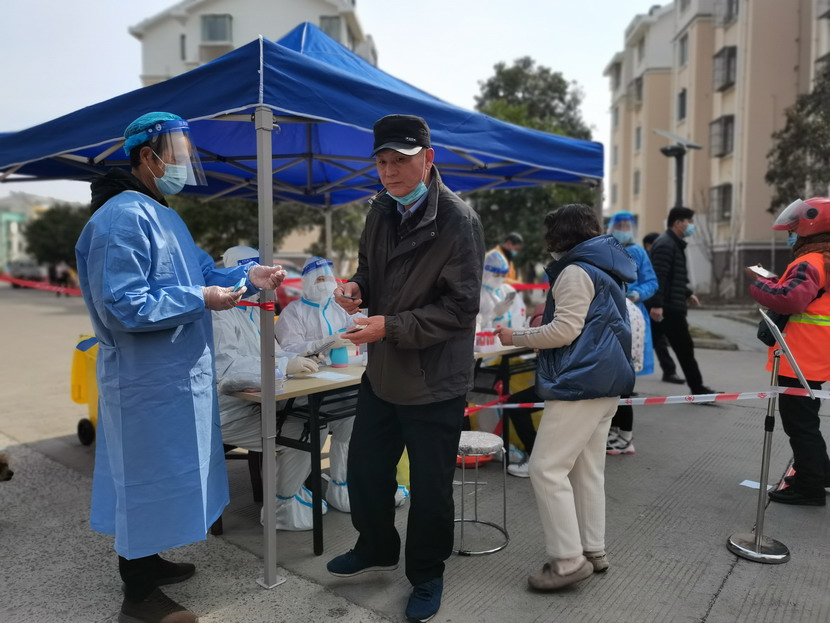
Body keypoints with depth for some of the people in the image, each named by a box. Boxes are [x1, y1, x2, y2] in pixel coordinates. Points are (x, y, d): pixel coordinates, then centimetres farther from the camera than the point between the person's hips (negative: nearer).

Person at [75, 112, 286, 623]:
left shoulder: (162, 215, 13)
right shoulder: (123, 219, -19)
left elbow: (200, 272, 17)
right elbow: (123, 306, -24)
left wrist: (247, 276, 1)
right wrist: (201, 300, -20)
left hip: (176, 374, 10)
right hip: (149, 380, -10)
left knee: (164, 473, 21)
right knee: (148, 478, 3)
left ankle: (146, 561, 39)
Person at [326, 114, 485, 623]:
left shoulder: (458, 220, -18)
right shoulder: (382, 210, 4)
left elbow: (460, 308, -20)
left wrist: (389, 326, -25)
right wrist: (357, 289, -6)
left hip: (435, 382, -7)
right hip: (382, 372, 7)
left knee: (431, 488, 11)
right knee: (365, 469, 21)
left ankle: (427, 576, 36)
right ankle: (376, 548, 48)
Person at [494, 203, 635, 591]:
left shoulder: (576, 271, -12)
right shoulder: (605, 269, 18)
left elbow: (565, 332, -18)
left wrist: (515, 337, -6)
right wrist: (549, 314, 20)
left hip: (581, 383, -10)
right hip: (605, 380, 10)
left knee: (547, 469, -7)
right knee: (587, 469, 14)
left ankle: (568, 561, -3)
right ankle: (593, 550, 22)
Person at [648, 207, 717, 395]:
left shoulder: (674, 243, 21)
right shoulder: (666, 244, -14)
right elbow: (659, 276, -24)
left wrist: (687, 293, 32)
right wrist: (657, 304, -30)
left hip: (668, 306, 11)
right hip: (669, 308, -11)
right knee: (684, 348, 0)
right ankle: (697, 388, 11)